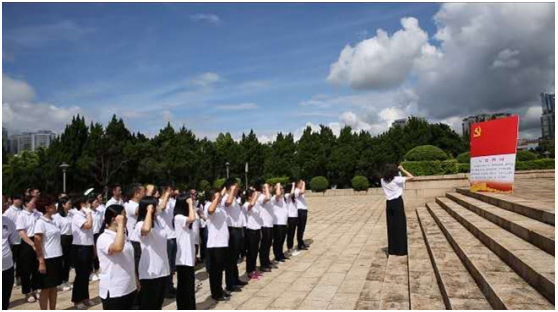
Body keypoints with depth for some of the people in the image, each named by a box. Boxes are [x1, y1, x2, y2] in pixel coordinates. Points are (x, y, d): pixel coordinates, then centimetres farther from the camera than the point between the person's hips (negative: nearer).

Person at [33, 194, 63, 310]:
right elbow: (37, 243, -14)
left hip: (56, 258, 7)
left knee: (54, 287, 13)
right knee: (46, 289, 4)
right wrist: (41, 262, -16)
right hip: (47, 259, -7)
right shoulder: (41, 222, -12)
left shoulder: (52, 221, 10)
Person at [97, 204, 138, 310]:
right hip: (113, 291, -8)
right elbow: (118, 248, -39)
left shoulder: (123, 236, 9)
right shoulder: (104, 238, -17)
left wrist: (136, 280, 19)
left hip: (129, 288, 8)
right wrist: (120, 225, -30)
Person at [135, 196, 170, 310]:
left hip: (163, 269, 8)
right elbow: (146, 230, -42)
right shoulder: (141, 224, -18)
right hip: (149, 272, -8)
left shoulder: (159, 220, 6)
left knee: (158, 304, 21)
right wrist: (149, 211, -31)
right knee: (147, 305, 5)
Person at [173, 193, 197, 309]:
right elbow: (192, 219, -36)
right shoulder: (178, 217, -15)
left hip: (189, 258, 9)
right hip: (183, 259, -9)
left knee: (190, 286, 16)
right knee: (184, 287, 1)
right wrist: (190, 204, -25)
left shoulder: (185, 219, 14)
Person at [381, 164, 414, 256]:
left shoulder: (383, 180, 3)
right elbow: (411, 177, -9)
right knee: (400, 226, 3)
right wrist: (402, 170, 0)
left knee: (391, 226, 11)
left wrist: (393, 170, 19)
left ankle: (392, 249, 17)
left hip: (389, 203, 5)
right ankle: (401, 250, 7)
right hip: (397, 202, -5)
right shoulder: (396, 179, -12)